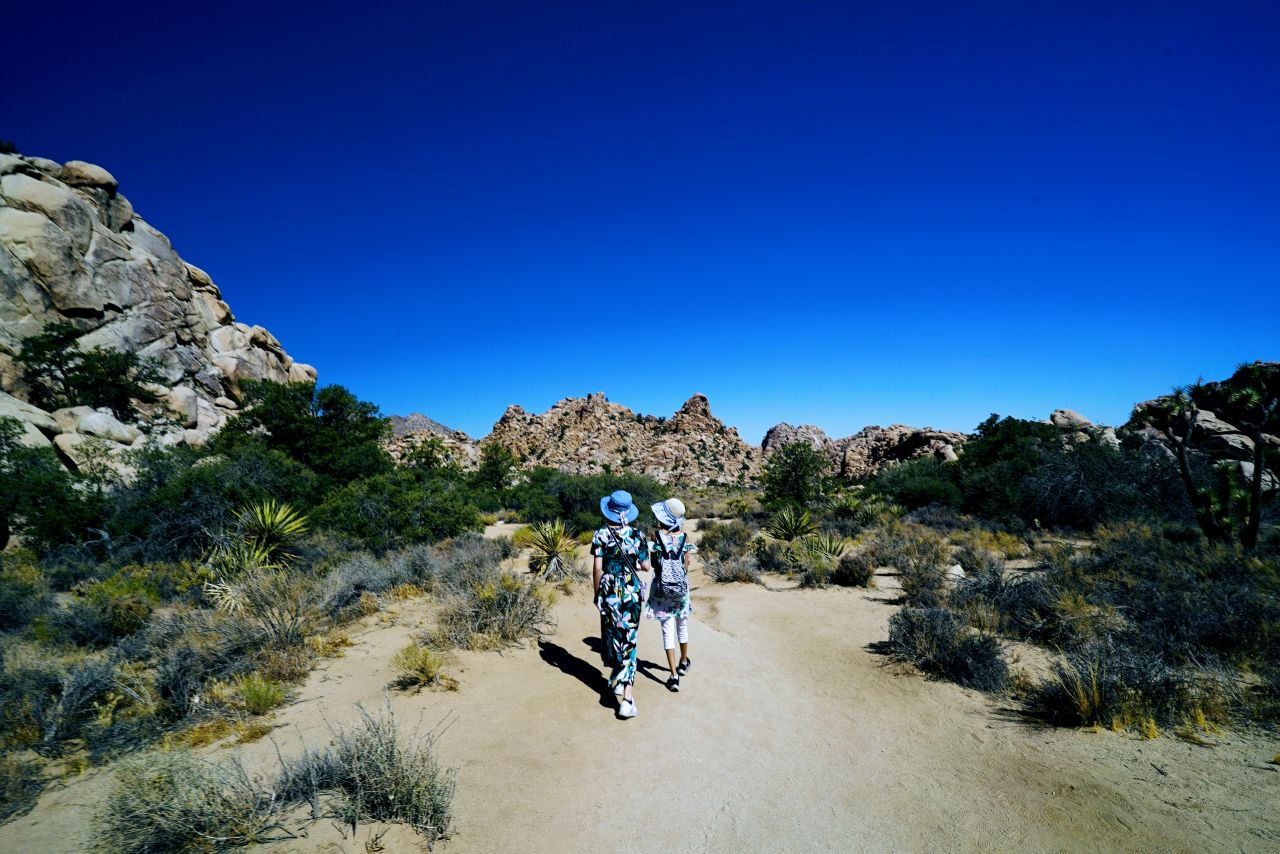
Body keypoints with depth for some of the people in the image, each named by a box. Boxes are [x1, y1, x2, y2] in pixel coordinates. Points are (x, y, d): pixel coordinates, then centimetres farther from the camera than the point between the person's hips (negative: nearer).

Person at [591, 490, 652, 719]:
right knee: (629, 639, 2)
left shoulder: (601, 535, -6)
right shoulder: (637, 535, -3)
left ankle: (617, 679, 34)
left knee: (611, 633, 18)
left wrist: (597, 593, 6)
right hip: (632, 592, 0)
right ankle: (627, 695, -5)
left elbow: (597, 568, -6)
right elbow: (645, 566, -1)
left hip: (609, 591, 0)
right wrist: (648, 567, 22)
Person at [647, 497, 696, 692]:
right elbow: (686, 565, 2)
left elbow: (653, 563, -5)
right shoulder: (684, 536, -5)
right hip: (681, 586, 2)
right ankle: (683, 663, 40)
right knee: (682, 625, 21)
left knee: (668, 630, 2)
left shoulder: (656, 535, -11)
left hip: (662, 587, -2)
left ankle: (674, 676, 1)